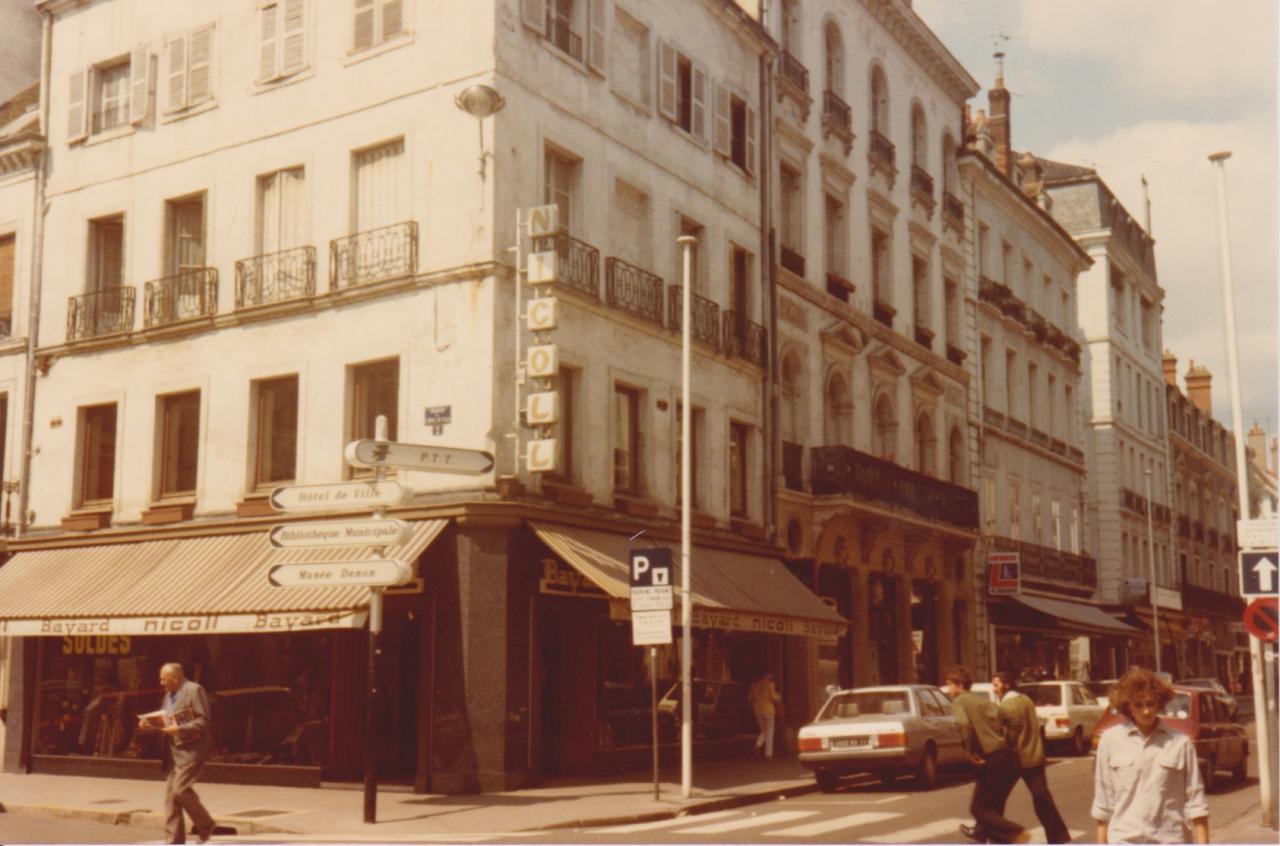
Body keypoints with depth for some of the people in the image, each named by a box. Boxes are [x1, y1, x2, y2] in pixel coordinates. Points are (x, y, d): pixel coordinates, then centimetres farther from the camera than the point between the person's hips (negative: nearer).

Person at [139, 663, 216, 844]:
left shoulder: (194, 690, -9)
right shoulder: (169, 695, 17)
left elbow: (203, 722, -14)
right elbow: (164, 720, 23)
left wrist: (179, 729, -21)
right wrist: (150, 724, 3)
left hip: (191, 749, -8)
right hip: (173, 751, 9)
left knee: (181, 788, -16)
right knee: (170, 792, 5)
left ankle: (204, 825, 4)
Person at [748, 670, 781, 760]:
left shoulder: (755, 684, 8)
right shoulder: (769, 684, -9)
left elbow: (750, 697, 10)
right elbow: (773, 697, -13)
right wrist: (779, 698, 8)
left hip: (758, 711, 5)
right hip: (768, 710, -5)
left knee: (763, 731, 18)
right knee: (769, 732, 2)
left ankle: (758, 745, -8)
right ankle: (768, 754, -1)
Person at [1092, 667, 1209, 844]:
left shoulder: (1179, 743, -3)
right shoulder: (1110, 740, 0)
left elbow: (1195, 799, 0)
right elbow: (1103, 798, 5)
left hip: (1170, 840, 0)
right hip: (1124, 841, 0)